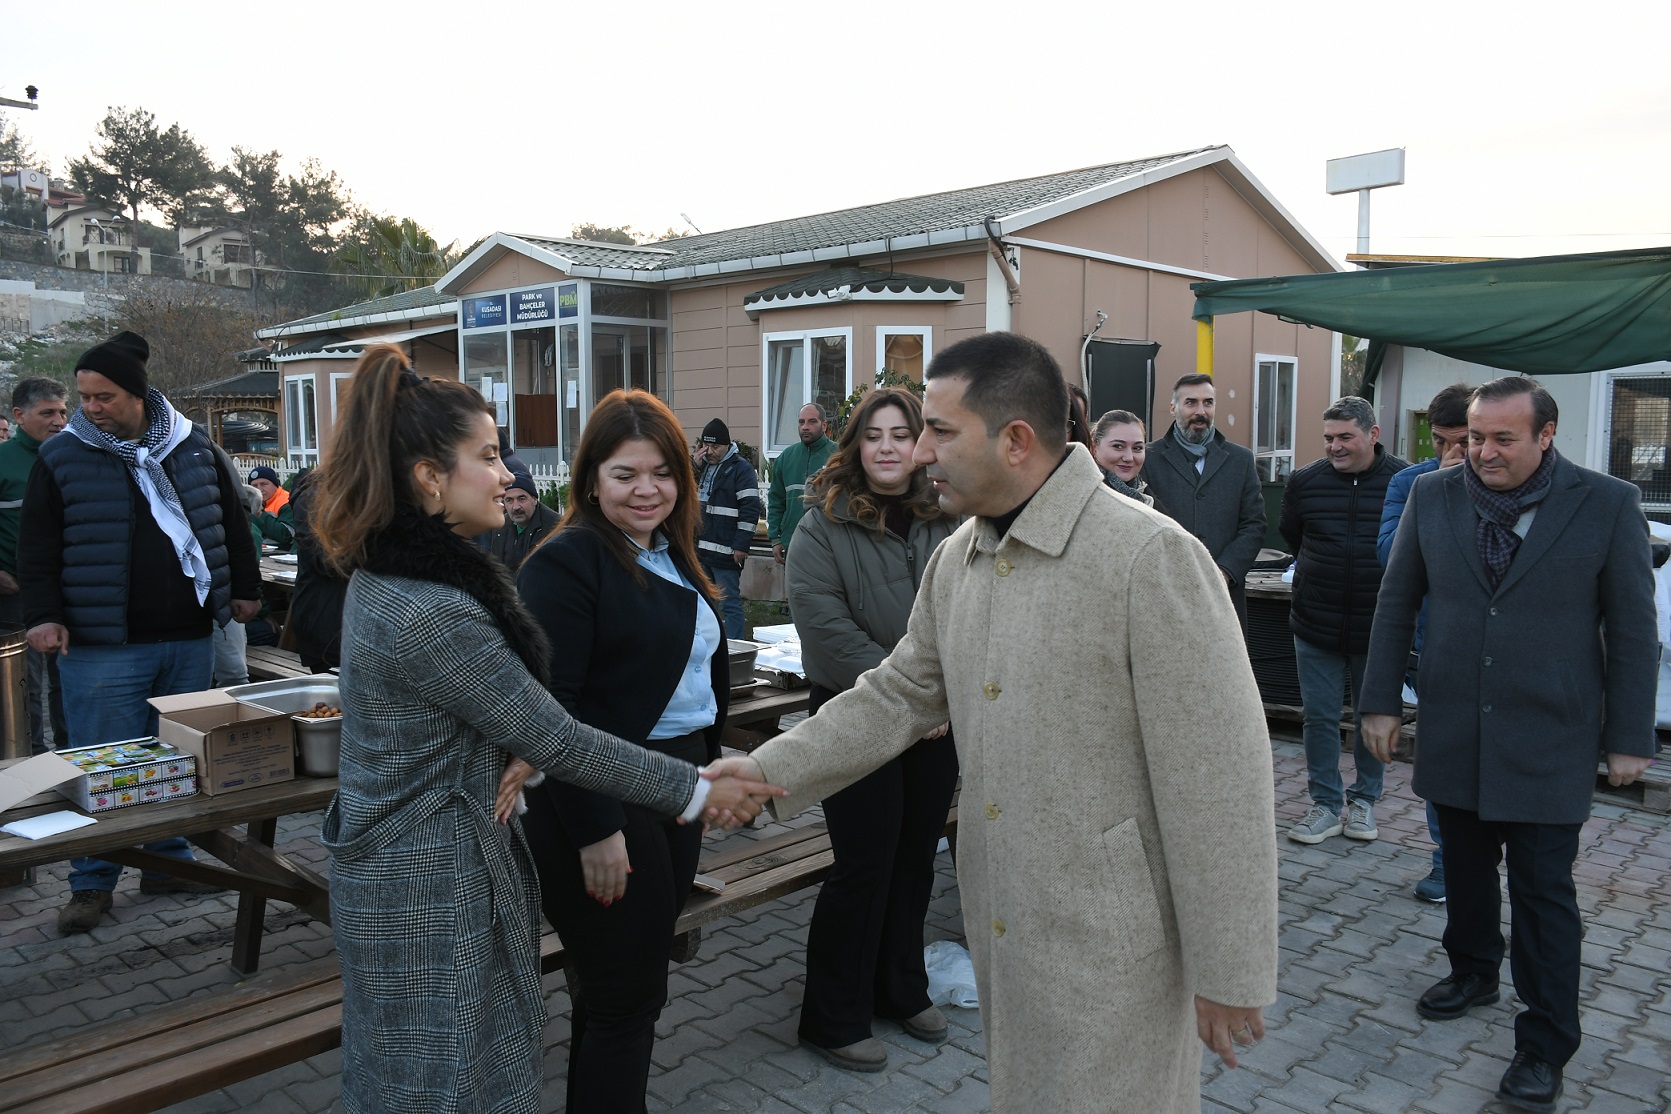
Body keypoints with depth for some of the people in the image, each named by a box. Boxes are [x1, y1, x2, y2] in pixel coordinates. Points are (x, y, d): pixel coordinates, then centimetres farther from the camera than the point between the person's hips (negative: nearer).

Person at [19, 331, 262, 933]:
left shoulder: (192, 447, 7)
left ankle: (168, 860, 27)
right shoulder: (61, 457, 0)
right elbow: (38, 546, 1)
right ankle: (92, 883, 14)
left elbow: (230, 521, 15)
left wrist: (243, 588, 14)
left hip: (188, 640, 3)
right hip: (101, 644, -3)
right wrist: (43, 615, -8)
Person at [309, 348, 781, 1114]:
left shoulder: (384, 572, 3)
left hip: (395, 865, 9)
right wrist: (695, 791, -15)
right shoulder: (429, 613, -28)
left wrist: (503, 767, -5)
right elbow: (559, 740, -23)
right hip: (430, 892, -9)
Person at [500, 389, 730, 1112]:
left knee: (635, 981, 19)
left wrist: (706, 764, 16)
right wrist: (594, 830, -22)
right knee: (625, 1000, 2)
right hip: (603, 810, -8)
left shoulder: (674, 558, 11)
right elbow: (552, 706, -21)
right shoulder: (565, 563, -15)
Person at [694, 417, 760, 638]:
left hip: (726, 552, -8)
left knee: (730, 604, -4)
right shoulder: (703, 465, 16)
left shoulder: (741, 468, -9)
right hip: (700, 549, 8)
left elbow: (750, 509, -14)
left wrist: (741, 546, -17)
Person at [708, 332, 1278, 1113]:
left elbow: (1218, 780, -19)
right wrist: (770, 771, 3)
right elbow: (900, 695, 12)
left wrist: (1230, 975, -15)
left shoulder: (1151, 556, -20)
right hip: (1001, 926, 7)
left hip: (1111, 940, -7)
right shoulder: (955, 559, 4)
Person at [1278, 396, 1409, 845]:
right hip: (1316, 625, 2)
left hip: (1378, 629, -1)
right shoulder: (1304, 481, 0)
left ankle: (1364, 800, 29)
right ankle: (1325, 805, 19)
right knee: (1320, 718, 6)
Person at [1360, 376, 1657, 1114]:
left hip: (1547, 742, -3)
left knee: (1543, 893, 3)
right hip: (1453, 734, 3)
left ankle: (1545, 1045, 16)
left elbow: (1632, 630, -3)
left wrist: (1629, 739, -3)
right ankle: (1472, 972, 39)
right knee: (1465, 867, 17)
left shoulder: (1608, 504, -6)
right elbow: (1396, 604, 6)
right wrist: (1381, 701, 5)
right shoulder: (1433, 497, 0)